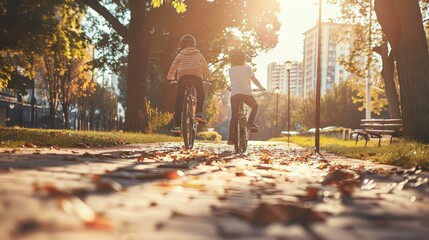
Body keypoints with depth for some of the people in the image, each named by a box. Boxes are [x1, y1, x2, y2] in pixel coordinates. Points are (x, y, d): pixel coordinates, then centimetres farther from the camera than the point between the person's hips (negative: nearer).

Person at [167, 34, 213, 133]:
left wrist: (170, 77, 30)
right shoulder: (198, 55, 22)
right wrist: (210, 79, 34)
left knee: (179, 100, 3)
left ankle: (177, 125, -5)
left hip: (183, 76, 0)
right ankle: (199, 113, -2)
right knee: (201, 95, 23)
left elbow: (173, 66, 16)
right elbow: (205, 67, 23)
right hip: (196, 76, 0)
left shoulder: (180, 55, 21)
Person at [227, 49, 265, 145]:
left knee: (234, 116, 6)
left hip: (234, 94, 2)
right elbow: (253, 79, 6)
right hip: (246, 93, -2)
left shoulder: (231, 70, 15)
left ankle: (230, 138, 0)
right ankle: (250, 123, 4)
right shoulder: (247, 68, 8)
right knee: (255, 106, 25)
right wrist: (260, 87, 21)